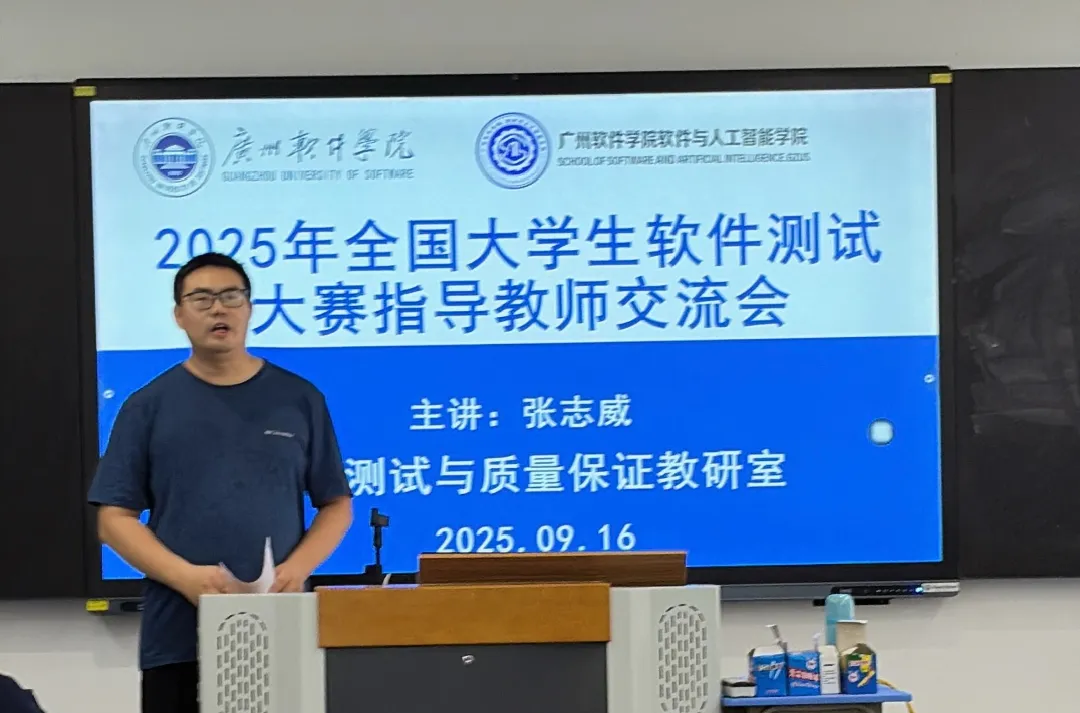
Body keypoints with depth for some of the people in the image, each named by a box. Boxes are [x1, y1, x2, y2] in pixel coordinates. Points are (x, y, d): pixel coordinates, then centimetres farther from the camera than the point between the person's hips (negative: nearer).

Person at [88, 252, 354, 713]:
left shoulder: (299, 400, 7)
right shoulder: (148, 406, 6)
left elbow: (336, 504, 9)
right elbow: (115, 517, 2)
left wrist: (297, 568, -10)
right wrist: (185, 576, -14)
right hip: (178, 637, 0)